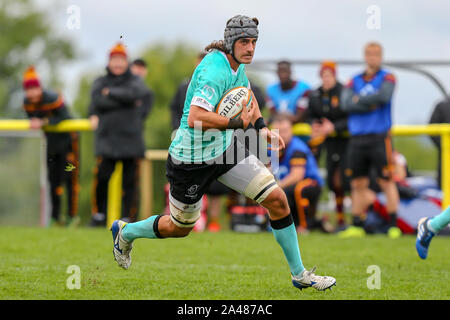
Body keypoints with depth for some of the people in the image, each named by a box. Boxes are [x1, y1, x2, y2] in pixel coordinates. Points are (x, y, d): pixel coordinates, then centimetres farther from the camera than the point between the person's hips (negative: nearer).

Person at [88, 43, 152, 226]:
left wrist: (111, 93, -6)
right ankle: (99, 216, 5)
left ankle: (128, 217, 9)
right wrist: (127, 101, -9)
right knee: (102, 177, -10)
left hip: (131, 140, 0)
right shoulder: (100, 83, 12)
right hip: (107, 138, 0)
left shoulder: (135, 81, 11)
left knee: (129, 180, 1)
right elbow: (98, 101, -8)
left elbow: (134, 93, -13)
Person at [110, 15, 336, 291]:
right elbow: (195, 119, -40)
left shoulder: (236, 64, 0)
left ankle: (299, 274, 8)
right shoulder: (215, 71, -28)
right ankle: (125, 232, 43)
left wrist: (262, 127, 12)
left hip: (226, 147, 8)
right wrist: (237, 122, -34)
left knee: (277, 200, -4)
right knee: (180, 228, 12)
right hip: (193, 159, -8)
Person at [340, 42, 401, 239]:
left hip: (379, 138, -4)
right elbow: (346, 104, -2)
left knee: (386, 182, -6)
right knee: (358, 184, 6)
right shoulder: (354, 81, 13)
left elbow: (383, 97, -17)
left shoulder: (387, 78, 3)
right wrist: (371, 104, -10)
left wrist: (359, 100, -5)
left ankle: (394, 225, -4)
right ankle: (357, 226, 12)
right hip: (357, 139, 4)